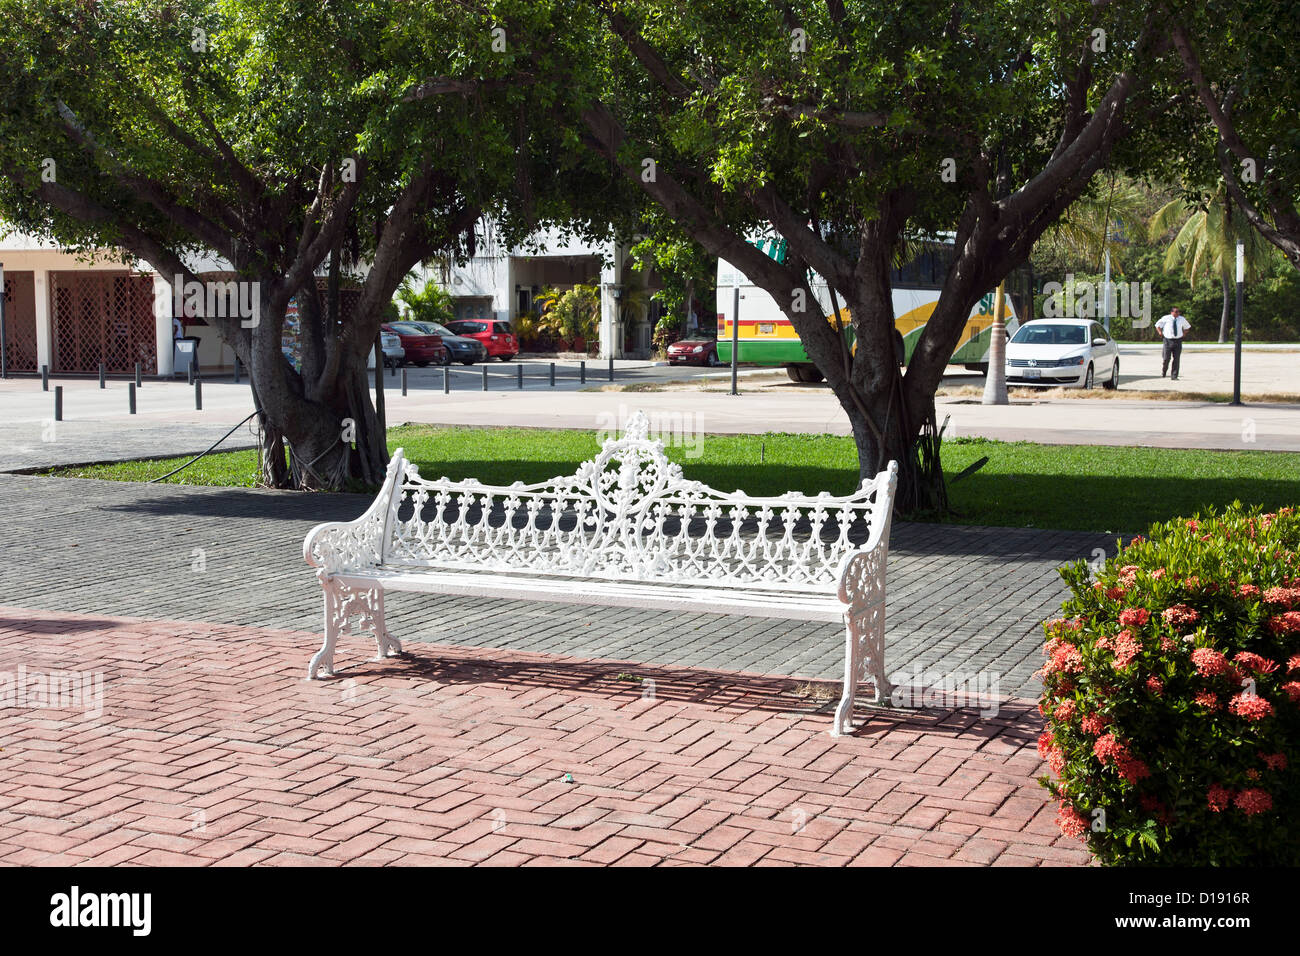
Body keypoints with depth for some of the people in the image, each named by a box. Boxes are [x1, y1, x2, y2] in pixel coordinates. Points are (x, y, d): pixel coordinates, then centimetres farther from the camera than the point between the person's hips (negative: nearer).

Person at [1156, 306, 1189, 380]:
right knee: (1166, 358, -7)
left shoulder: (1182, 319, 9)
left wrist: (1184, 334, 15)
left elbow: (1187, 326, 28)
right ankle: (1163, 371, 24)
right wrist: (1160, 332, 3)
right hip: (1168, 340, -2)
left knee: (1176, 359, -2)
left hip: (1178, 341, 2)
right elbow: (1158, 325, 15)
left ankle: (1174, 376, 3)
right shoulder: (1166, 318, 0)